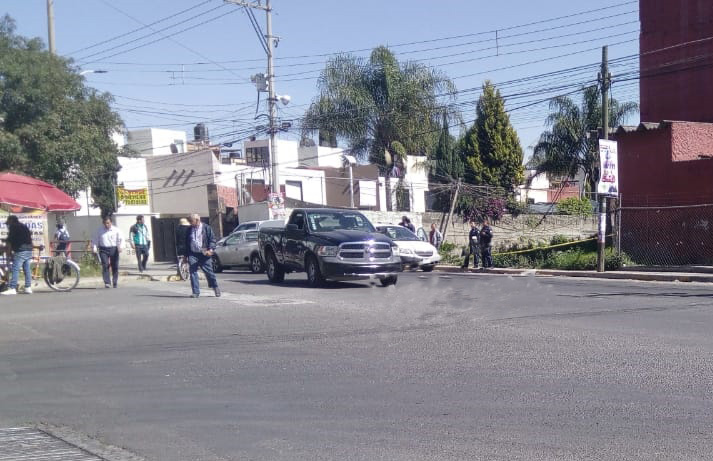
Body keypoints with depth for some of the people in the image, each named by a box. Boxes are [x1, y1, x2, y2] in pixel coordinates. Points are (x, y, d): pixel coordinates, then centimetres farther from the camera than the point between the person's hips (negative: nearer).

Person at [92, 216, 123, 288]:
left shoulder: (116, 230, 3)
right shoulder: (99, 230, 7)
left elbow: (121, 239, 2)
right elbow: (95, 240, 12)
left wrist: (119, 246, -14)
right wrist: (95, 248, -2)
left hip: (114, 249, 0)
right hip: (103, 250, 0)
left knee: (115, 266, 4)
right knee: (105, 266, -12)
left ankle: (115, 283, 18)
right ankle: (107, 283, -13)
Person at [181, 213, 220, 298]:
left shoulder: (206, 228, 1)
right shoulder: (189, 230, 15)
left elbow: (212, 239, -1)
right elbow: (187, 243, 22)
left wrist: (211, 250, -15)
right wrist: (185, 254, 18)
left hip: (204, 254, -4)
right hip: (192, 254, 4)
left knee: (209, 272, 1)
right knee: (193, 273, -5)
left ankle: (216, 288, 21)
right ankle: (196, 292, -1)